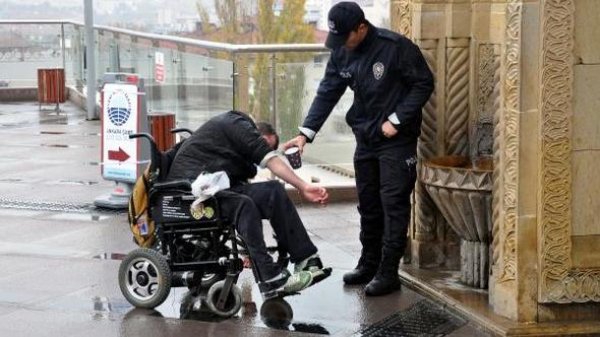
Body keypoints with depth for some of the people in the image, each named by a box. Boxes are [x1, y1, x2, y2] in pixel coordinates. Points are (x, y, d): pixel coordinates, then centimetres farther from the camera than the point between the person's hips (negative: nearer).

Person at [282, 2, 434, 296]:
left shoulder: (396, 47, -18)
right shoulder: (341, 54, 1)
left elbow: (424, 83, -13)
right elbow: (327, 93, 2)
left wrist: (396, 120, -17)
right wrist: (306, 133, -9)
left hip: (397, 140, -7)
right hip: (366, 139, 7)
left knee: (393, 204, -6)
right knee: (368, 204, 14)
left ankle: (388, 273, -2)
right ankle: (368, 264, 25)